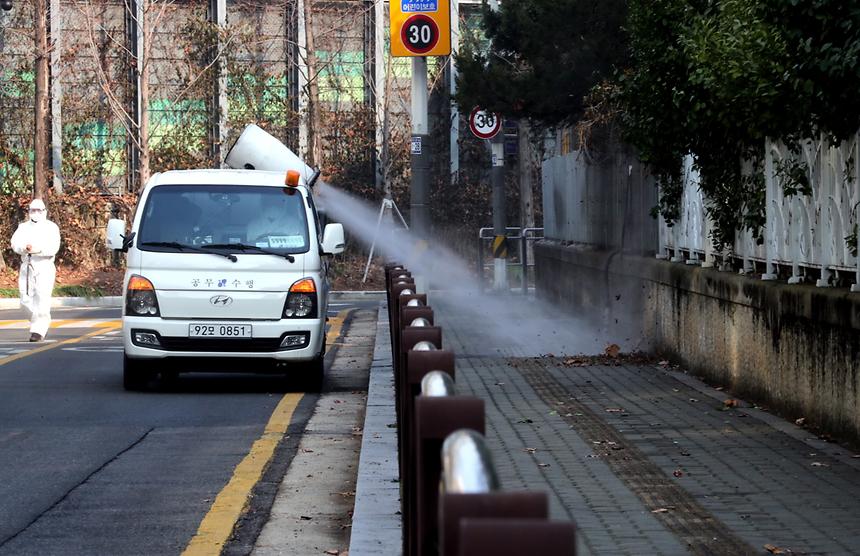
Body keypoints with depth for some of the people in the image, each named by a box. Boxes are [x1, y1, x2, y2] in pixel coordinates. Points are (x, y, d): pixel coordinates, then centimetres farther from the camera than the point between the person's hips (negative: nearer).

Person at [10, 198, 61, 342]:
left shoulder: (51, 227, 2)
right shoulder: (23, 227, 14)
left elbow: (53, 247, -12)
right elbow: (15, 243, -1)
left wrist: (38, 249, -28)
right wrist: (25, 248, -23)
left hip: (44, 266, -4)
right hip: (27, 266, 4)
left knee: (42, 298, -13)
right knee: (26, 299, 3)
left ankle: (38, 330, -10)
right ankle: (44, 321, 25)